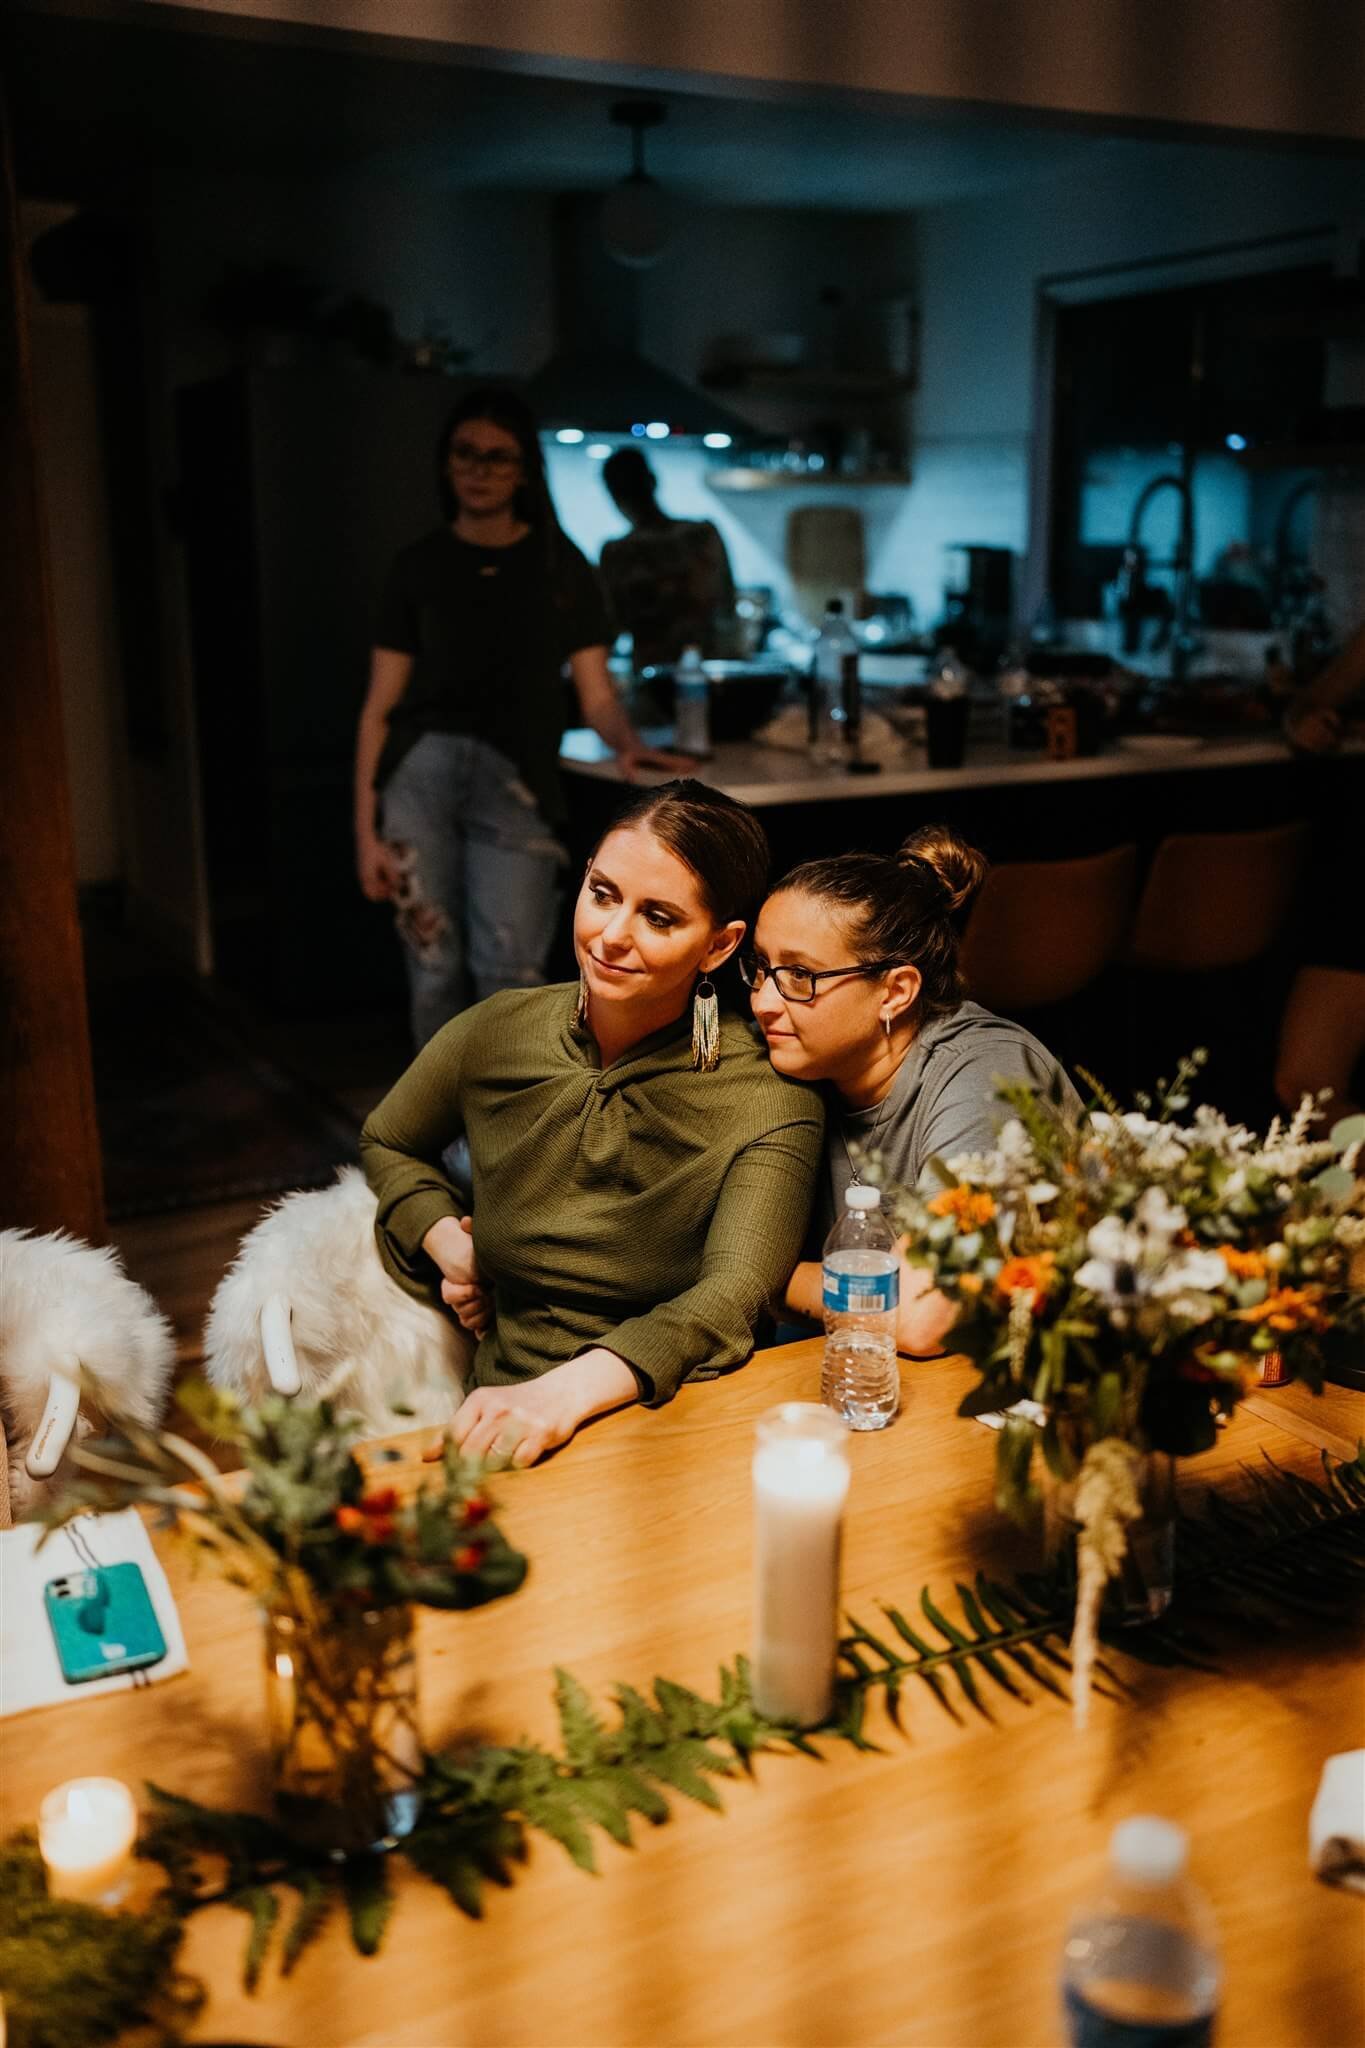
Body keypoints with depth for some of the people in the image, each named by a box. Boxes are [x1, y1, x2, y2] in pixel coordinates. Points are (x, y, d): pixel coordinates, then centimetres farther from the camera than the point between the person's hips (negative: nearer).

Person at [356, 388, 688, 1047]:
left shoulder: (559, 566, 12)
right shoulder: (419, 565, 13)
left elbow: (597, 696, 6)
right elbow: (379, 709, 10)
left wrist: (627, 743, -18)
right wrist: (366, 831, 3)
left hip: (515, 778, -1)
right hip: (421, 768, 1)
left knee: (510, 973, -13)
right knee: (434, 970, 1)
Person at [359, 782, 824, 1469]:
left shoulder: (768, 1100, -11)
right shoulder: (496, 1033, 0)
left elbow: (728, 1301, -25)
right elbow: (386, 1143, 22)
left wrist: (566, 1393, -42)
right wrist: (446, 1242, 2)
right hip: (504, 1418, 3)